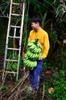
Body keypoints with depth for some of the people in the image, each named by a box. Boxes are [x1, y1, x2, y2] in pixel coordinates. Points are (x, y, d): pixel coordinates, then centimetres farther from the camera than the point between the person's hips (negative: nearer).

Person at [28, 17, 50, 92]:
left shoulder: (44, 34, -13)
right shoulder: (31, 32, 2)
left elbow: (46, 46, -11)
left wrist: (43, 56, -15)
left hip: (39, 57, -4)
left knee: (36, 73, -5)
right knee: (31, 72, 11)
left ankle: (35, 88, 10)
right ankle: (31, 86, 26)